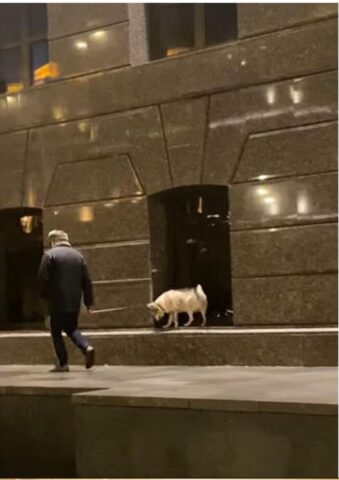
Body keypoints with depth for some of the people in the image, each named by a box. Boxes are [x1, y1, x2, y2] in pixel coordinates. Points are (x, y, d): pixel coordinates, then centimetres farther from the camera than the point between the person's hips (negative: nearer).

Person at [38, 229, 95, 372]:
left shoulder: (49, 255, -6)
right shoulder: (78, 255, 10)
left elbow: (43, 279, -11)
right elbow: (87, 281, 8)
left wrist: (45, 296, 5)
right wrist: (88, 303, 11)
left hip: (57, 302, -5)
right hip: (75, 302, 5)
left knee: (56, 332, 7)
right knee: (72, 328, 19)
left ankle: (62, 363, 5)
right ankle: (87, 347, -4)